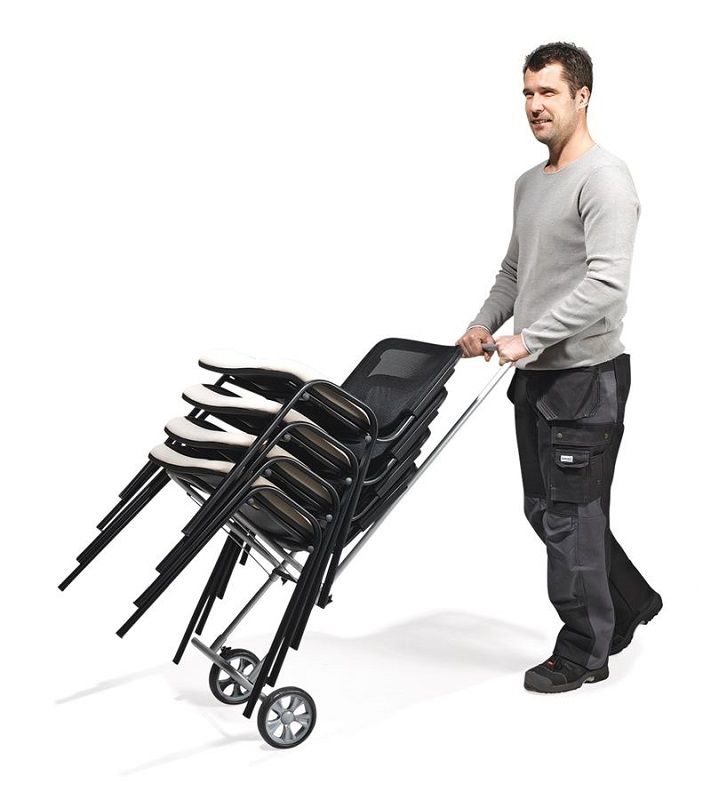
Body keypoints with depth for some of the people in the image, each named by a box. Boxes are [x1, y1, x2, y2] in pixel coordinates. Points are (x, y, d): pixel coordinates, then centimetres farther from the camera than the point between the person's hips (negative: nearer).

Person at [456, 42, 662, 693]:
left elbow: (607, 282, -25)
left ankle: (584, 653, 14)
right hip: (535, 375, 10)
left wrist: (530, 338, -27)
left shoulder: (604, 178, -14)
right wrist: (485, 324, 9)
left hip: (585, 376, -9)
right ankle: (629, 603, 36)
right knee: (546, 509, 17)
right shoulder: (529, 184, 15)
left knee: (570, 516, -2)